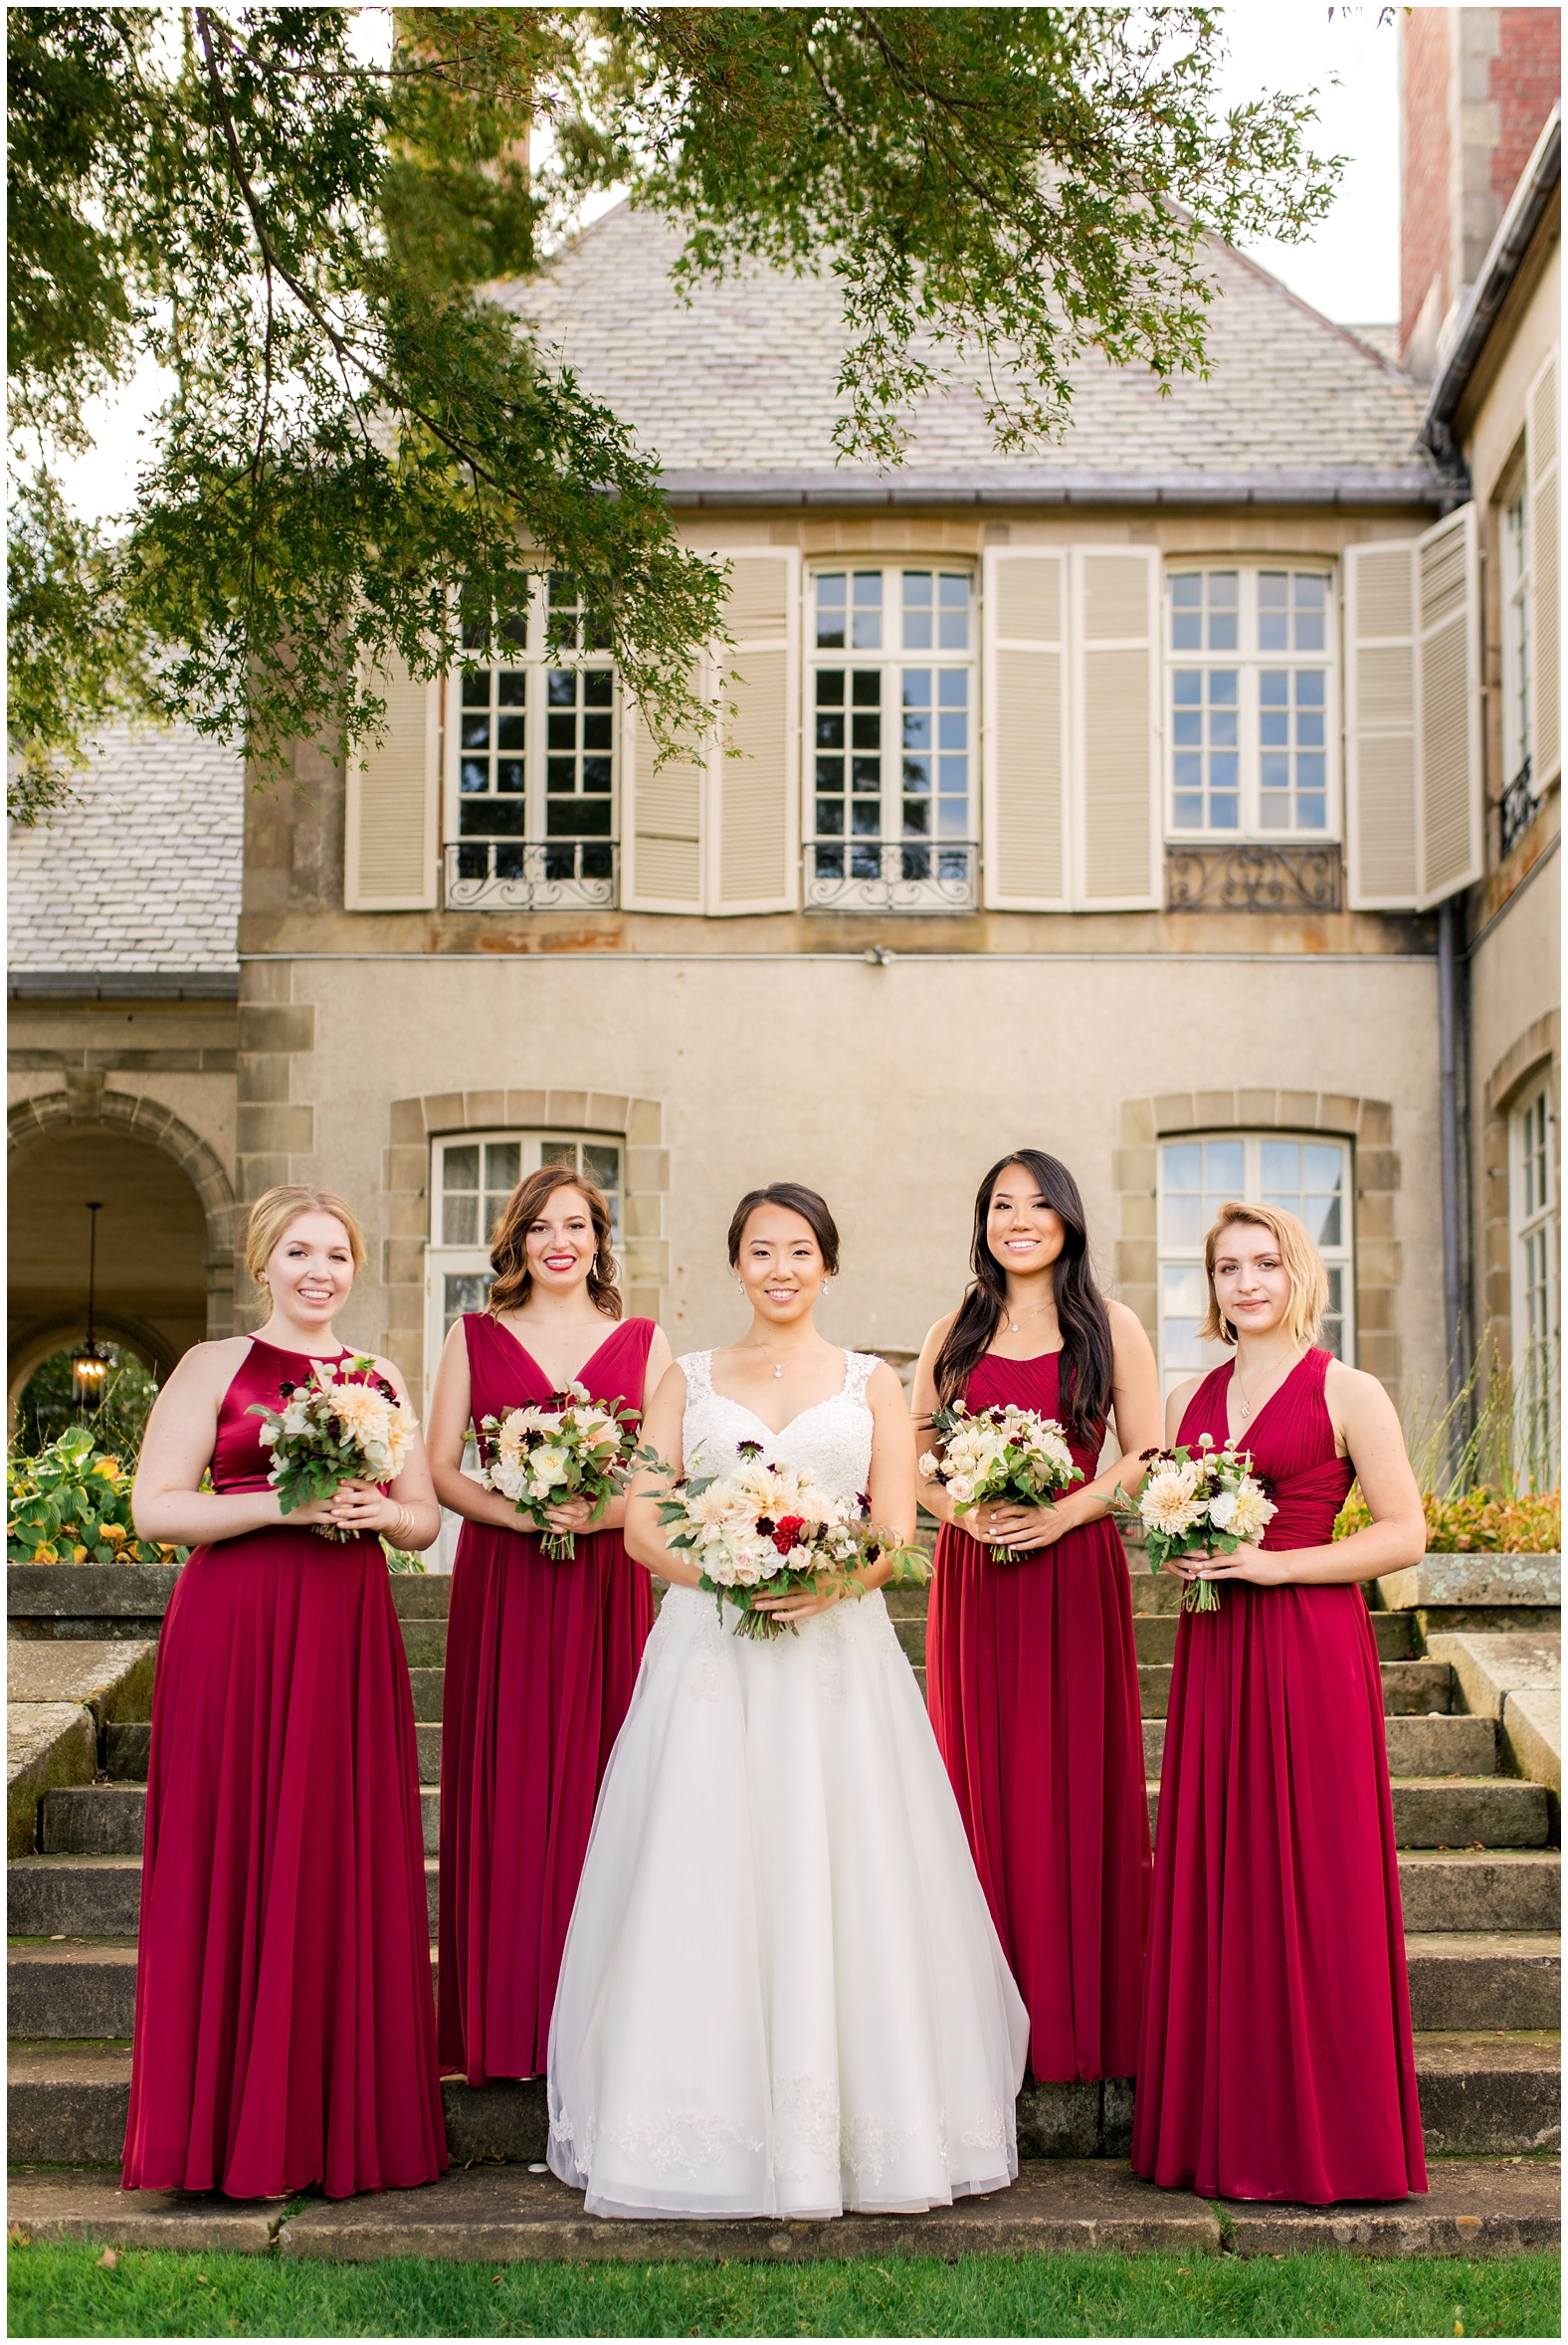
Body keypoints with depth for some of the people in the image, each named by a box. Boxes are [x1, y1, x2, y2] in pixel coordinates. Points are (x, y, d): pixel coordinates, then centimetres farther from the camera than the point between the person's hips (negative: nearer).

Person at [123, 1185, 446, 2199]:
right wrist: (285, 1505, -15)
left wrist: (377, 1512, -5)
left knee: (347, 1864, 3)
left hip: (349, 1638, 4)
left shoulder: (380, 1381, 15)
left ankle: (342, 2118, 11)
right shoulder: (215, 1366, 3)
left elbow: (426, 1519, 17)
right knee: (234, 1866, -3)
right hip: (235, 1634, -4)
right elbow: (155, 1507, -5)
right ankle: (237, 2125, 5)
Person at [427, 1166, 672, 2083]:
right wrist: (516, 1512, -12)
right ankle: (503, 2026, 3)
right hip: (499, 1585, 0)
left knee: (597, 1783, -2)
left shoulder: (643, 1341, 9)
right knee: (503, 1790, -2)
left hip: (608, 1585, 0)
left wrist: (596, 1514, -14)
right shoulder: (476, 1337, 10)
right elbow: (441, 1470, 5)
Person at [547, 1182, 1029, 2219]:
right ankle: (715, 2130, 3)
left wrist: (830, 1581, -18)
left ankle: (851, 2128, 3)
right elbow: (642, 1525, 5)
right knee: (705, 1887, -4)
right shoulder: (689, 1380, 13)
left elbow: (898, 1532, 3)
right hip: (710, 1655, 1)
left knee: (841, 1884, -4)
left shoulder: (872, 1384, 12)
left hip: (838, 1652, 0)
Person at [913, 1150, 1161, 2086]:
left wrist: (1065, 1512, -13)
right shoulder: (955, 1334, 11)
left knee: (1079, 1779, -2)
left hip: (1077, 1569, -2)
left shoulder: (1110, 1327, 5)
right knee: (986, 1777, 2)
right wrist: (965, 1511, -8)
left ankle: (1086, 2019, 5)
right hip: (974, 1576, 2)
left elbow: (1145, 1455, 1)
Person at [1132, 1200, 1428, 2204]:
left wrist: (1276, 1564, -14)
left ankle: (1325, 2136, 6)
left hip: (1311, 1653, -5)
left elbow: (1405, 1534, -7)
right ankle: (1220, 2129, 14)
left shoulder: (1349, 1392, -2)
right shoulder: (1191, 1396, 14)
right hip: (1212, 1653, 6)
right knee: (1211, 1884, 5)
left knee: (1310, 1883, -3)